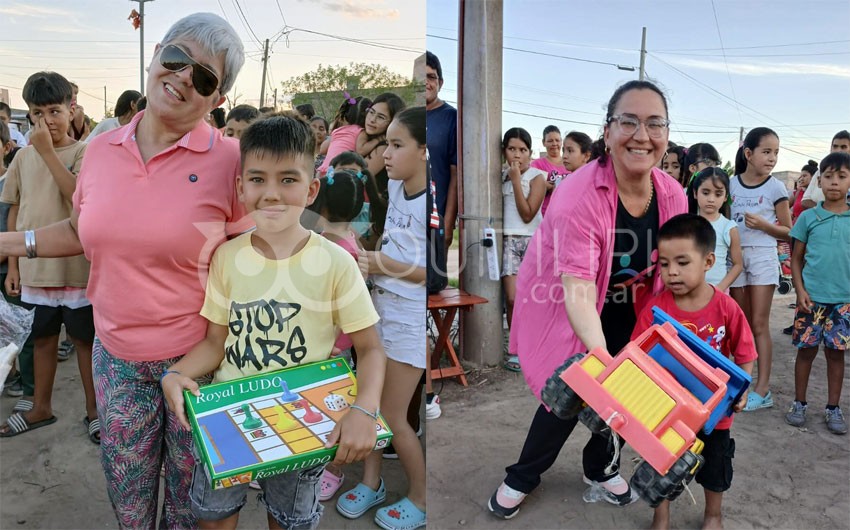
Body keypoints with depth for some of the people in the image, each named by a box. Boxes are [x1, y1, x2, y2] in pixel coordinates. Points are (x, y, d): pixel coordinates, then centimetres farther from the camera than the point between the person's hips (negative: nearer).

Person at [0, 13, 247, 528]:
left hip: (196, 355, -4)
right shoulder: (101, 149, -1)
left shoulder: (229, 159, -14)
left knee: (191, 485, 18)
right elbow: (82, 231, 15)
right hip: (116, 354, 4)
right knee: (127, 487, 22)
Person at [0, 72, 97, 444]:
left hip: (75, 268, -4)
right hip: (34, 268, 5)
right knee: (42, 338, 18)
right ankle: (40, 407, 35)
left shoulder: (84, 153, -8)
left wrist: (47, 150, -23)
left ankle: (93, 409, 23)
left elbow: (80, 197, -25)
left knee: (84, 339, 8)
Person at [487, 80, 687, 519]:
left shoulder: (674, 197, -14)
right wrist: (602, 357, -53)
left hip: (623, 307, 5)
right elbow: (577, 294, -41)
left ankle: (600, 467, 39)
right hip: (564, 309, -5)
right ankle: (521, 477, 24)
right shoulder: (578, 196, -34)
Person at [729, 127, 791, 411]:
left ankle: (763, 389, 0)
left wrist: (764, 225, -16)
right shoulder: (732, 183, 3)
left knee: (759, 324, -3)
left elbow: (788, 232, 0)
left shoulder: (775, 187, -3)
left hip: (763, 257, -3)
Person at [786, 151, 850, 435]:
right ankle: (799, 403, 21)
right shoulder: (808, 217, 0)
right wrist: (800, 290, -6)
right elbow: (796, 258, 4)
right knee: (806, 350, 7)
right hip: (812, 297, -1)